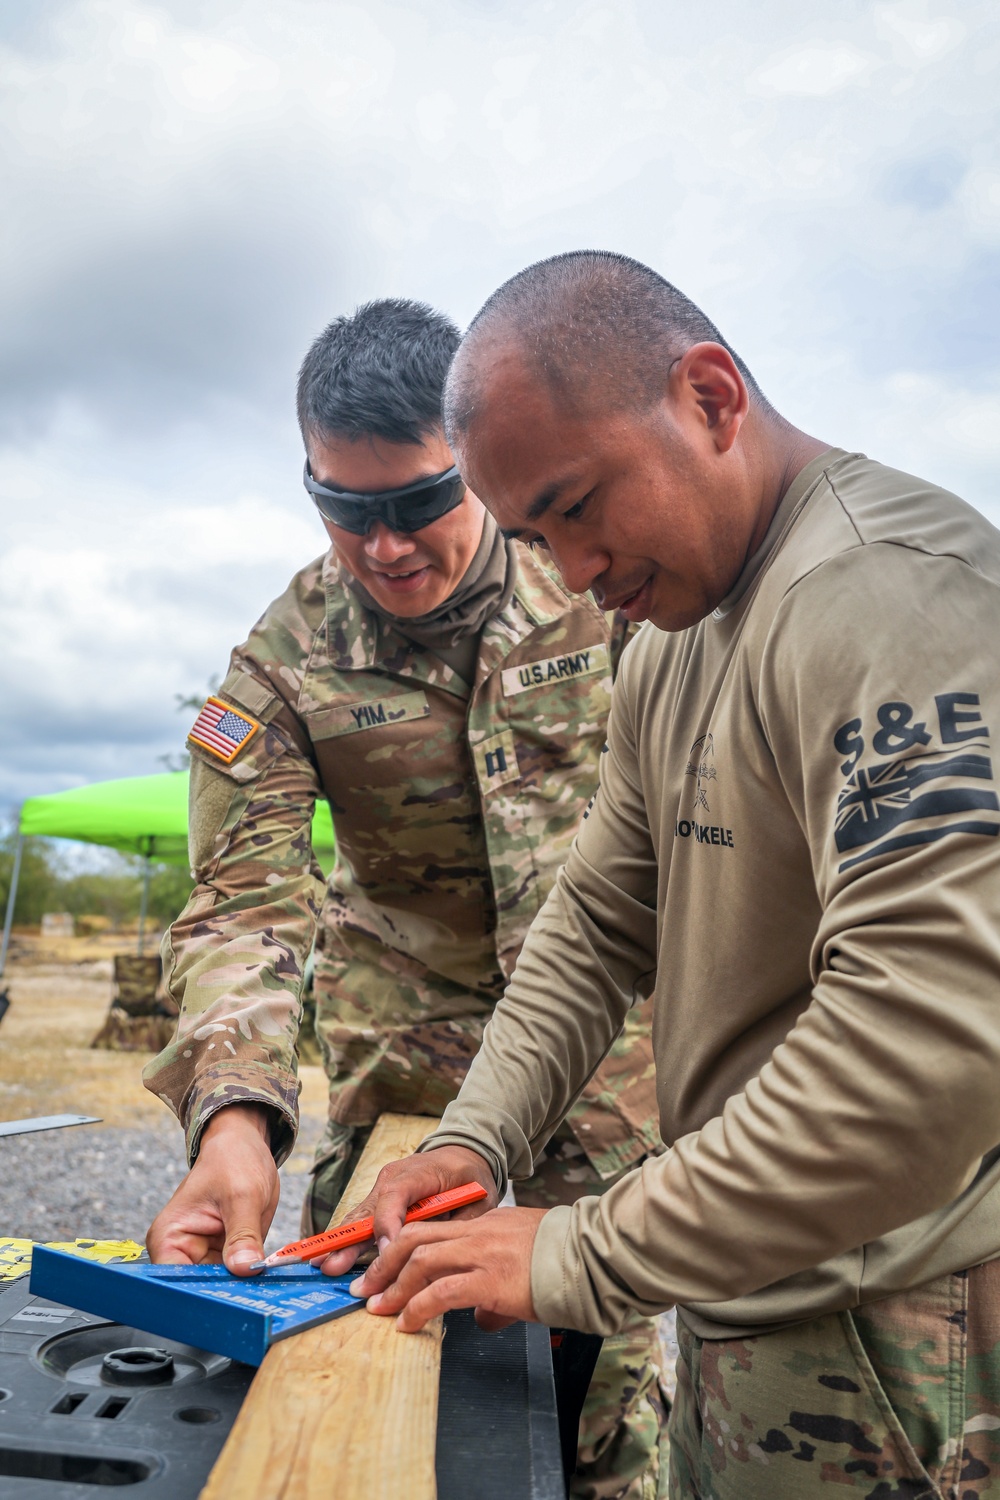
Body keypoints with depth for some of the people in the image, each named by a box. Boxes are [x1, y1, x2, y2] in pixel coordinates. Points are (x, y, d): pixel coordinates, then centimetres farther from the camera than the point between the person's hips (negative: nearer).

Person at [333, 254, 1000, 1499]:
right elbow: (597, 922, 12)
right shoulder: (665, 653, 9)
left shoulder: (891, 586, -23)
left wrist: (582, 1257, -23)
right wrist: (476, 1138, 0)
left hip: (892, 1359, -8)